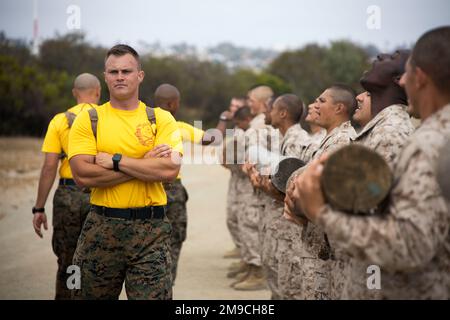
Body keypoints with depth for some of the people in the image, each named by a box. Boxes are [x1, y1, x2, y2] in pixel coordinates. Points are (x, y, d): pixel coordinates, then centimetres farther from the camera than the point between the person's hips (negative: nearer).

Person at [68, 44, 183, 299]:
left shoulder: (161, 119, 4)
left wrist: (116, 161, -12)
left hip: (151, 230, -1)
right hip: (101, 227, 1)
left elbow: (170, 170, -12)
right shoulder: (88, 120, 3)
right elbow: (83, 175, -11)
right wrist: (145, 164, -12)